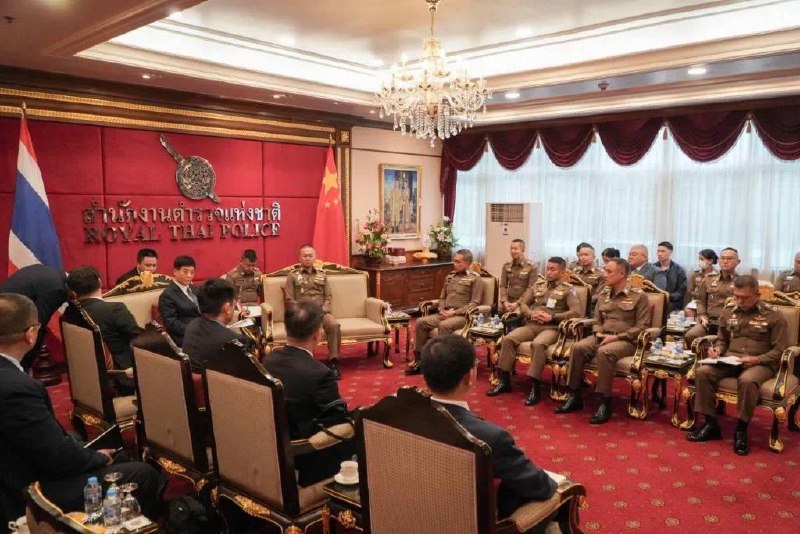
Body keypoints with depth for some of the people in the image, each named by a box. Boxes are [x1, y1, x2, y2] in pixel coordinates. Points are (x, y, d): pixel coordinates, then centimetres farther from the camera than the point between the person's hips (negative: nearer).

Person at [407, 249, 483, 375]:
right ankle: (419, 360, -12)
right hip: (444, 313, 6)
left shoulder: (475, 279, 1)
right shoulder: (449, 277, 21)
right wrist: (441, 310, 0)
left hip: (462, 315, -6)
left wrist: (454, 312, -16)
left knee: (444, 325, -37)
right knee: (420, 322, -16)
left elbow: (474, 303, -7)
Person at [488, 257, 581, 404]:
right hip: (532, 325, 5)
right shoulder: (538, 285, 19)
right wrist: (532, 314, -4)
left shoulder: (567, 289, 4)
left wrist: (552, 317, -15)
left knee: (538, 344, -37)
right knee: (508, 339, -20)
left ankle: (536, 387, -28)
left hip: (552, 328, -5)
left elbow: (576, 312, -8)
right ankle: (504, 380, -10)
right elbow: (523, 304, 19)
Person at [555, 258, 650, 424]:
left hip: (626, 340, -5)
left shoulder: (639, 296, -2)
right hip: (602, 336, 5)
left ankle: (605, 402, -29)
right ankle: (575, 396, -16)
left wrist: (617, 337, -16)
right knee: (578, 347, -24)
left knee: (604, 352, -37)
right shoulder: (603, 295, 15)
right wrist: (599, 333, -3)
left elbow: (642, 326, -7)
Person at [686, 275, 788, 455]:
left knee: (747, 380, -39)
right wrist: (717, 349, -2)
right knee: (702, 372, -24)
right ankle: (711, 424, -14)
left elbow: (780, 350, -5)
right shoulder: (728, 312, 12)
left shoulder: (774, 316, -2)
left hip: (760, 363, -4)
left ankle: (741, 430, -20)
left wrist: (757, 359, -21)